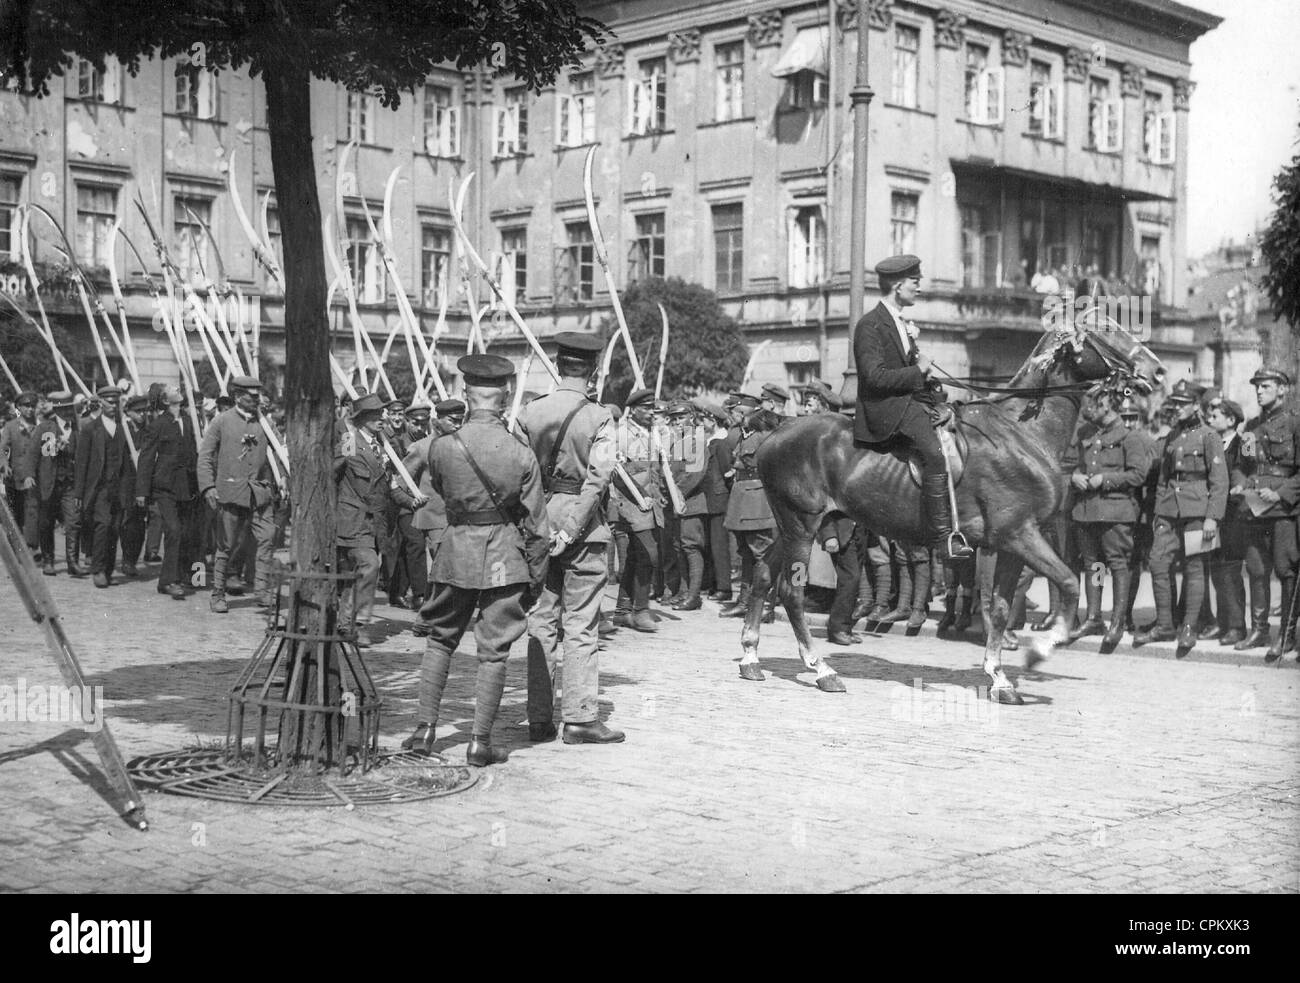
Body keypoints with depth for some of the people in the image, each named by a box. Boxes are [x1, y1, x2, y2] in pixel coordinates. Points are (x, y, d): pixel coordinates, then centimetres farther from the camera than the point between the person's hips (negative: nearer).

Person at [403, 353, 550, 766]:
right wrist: (536, 576, 6)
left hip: (457, 548, 1)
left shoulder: (442, 447, -8)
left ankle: (426, 729, 17)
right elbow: (536, 523, -4)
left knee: (440, 638, 18)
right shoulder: (521, 453, -9)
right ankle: (480, 742, 9)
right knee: (493, 650, 5)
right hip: (506, 554, -1)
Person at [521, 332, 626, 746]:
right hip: (584, 527, -3)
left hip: (538, 522, 3)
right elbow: (597, 481, -16)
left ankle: (540, 719, 12)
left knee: (541, 624, 10)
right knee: (581, 626, 2)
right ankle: (580, 719, 2)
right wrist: (570, 531, -14)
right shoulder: (599, 418, -8)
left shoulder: (529, 413, 2)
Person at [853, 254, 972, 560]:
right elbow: (875, 377, -19)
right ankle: (944, 538, -30)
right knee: (935, 456, -28)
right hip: (885, 408, -11)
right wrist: (917, 371, -12)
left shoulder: (902, 324, 22)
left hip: (911, 401, 11)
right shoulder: (871, 325, -9)